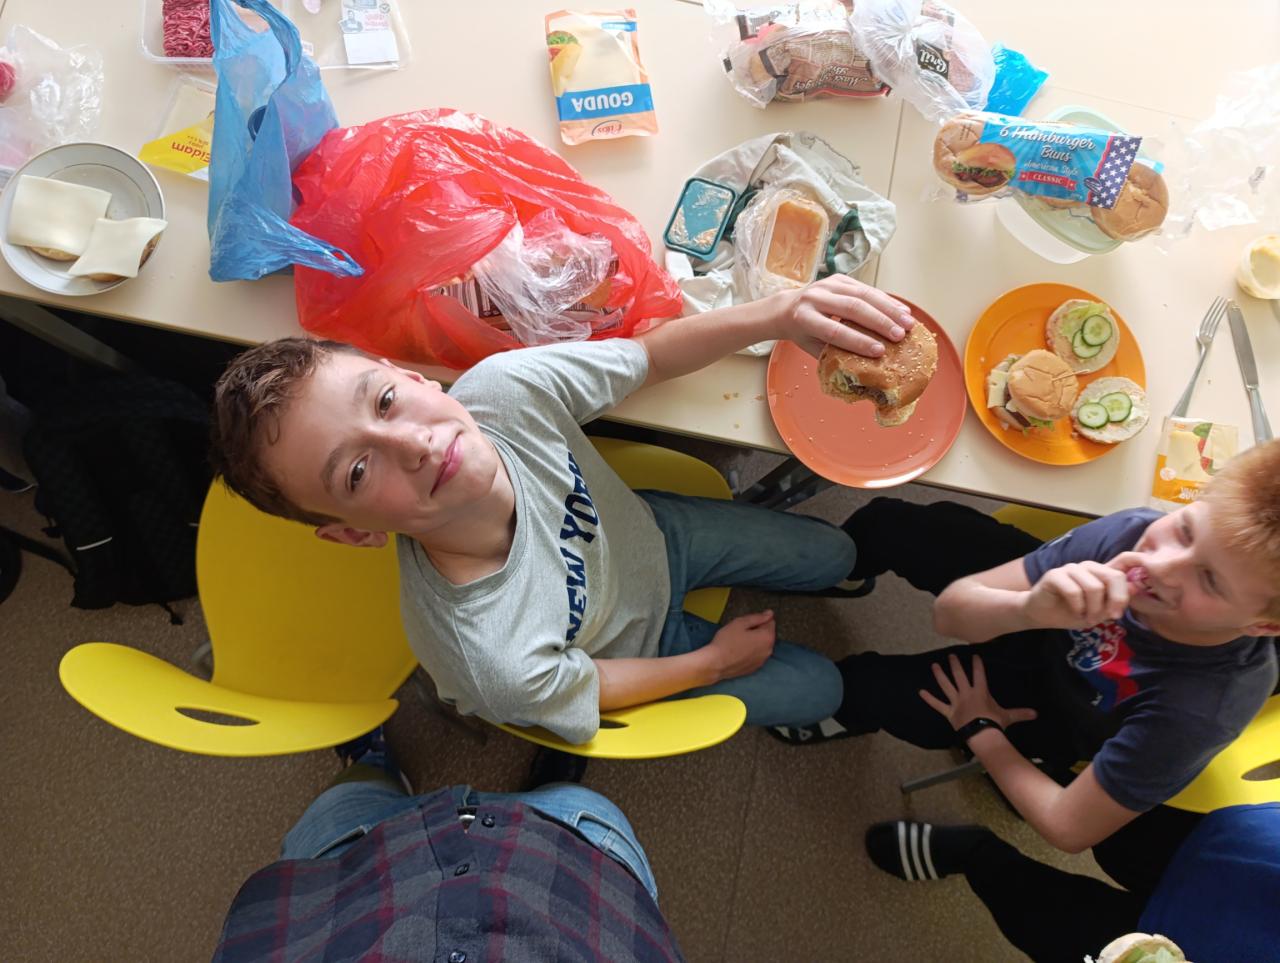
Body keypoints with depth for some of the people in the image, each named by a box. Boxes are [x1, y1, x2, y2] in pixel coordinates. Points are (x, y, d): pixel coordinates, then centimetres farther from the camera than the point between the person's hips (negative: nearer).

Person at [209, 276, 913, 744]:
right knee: (818, 690, 17)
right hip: (634, 642, -3)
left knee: (834, 558, 19)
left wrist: (778, 315, -38)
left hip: (648, 533, 3)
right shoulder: (486, 659, -46)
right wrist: (716, 660, -7)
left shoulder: (502, 389, -38)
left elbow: (651, 354, -21)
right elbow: (586, 694, -23)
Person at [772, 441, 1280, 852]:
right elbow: (951, 610, -26)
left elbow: (1068, 828, -27)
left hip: (1049, 705, -3)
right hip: (1039, 627, 3)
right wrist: (1032, 609, -47)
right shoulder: (1134, 532, -33)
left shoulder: (1199, 707, -41)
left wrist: (979, 730, -13)